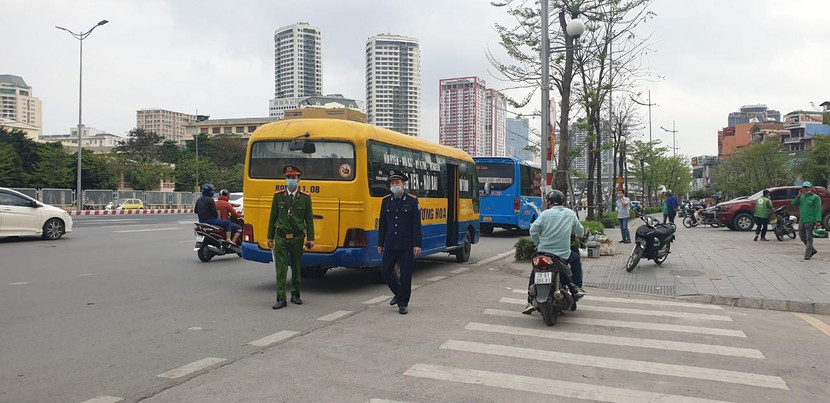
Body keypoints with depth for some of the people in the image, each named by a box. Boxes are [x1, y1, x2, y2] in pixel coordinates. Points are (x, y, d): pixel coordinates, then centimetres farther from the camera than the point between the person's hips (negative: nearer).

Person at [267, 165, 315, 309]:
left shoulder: (305, 197, 0)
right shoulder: (278, 196, 2)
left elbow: (309, 220, 2)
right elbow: (273, 217, 8)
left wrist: (310, 238, -2)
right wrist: (270, 237, 7)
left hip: (297, 238, 0)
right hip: (281, 237, 0)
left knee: (297, 267, 11)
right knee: (281, 269, -5)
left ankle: (295, 295, 26)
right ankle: (281, 299, -2)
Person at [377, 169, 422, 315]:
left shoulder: (412, 200, -4)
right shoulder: (386, 201, 6)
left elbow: (417, 225, -6)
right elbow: (382, 224, 9)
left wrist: (417, 245, -11)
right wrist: (380, 244, 8)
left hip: (407, 245, -3)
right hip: (390, 245, 3)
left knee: (406, 274, 1)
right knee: (385, 270, 5)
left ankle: (403, 303, 15)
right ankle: (399, 292, 30)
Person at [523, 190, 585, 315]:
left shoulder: (546, 214, -7)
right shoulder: (571, 214, 2)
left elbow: (533, 230, -11)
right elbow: (580, 232, 12)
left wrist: (538, 244, 6)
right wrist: (574, 233, 35)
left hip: (544, 252, -1)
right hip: (564, 254, 1)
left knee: (534, 274, 18)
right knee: (576, 258, 32)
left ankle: (531, 302, 10)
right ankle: (577, 286, 26)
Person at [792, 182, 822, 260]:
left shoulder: (815, 197, -3)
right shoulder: (801, 197, 14)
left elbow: (818, 209, -9)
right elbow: (793, 203, 5)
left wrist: (818, 220, -17)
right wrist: (798, 196, -8)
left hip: (810, 221, -6)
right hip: (801, 221, 7)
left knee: (809, 238, -5)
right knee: (802, 237, 13)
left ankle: (807, 255, -3)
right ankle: (812, 250, 29)